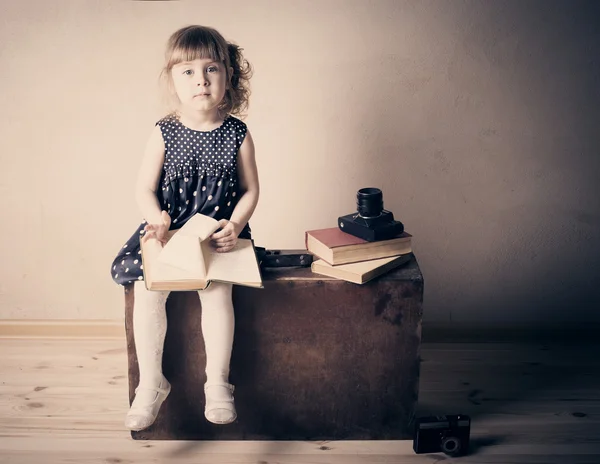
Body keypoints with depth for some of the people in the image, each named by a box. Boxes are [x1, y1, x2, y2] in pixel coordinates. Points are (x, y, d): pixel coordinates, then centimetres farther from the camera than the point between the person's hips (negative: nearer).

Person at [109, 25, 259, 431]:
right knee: (146, 287, -20)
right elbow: (144, 189, 2)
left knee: (217, 289, -27)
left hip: (219, 230, -1)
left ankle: (218, 382, -11)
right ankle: (151, 382, -5)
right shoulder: (164, 133, 0)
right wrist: (157, 217, -18)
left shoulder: (238, 134, -1)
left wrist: (235, 224, -14)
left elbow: (251, 190, 3)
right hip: (168, 229, 1)